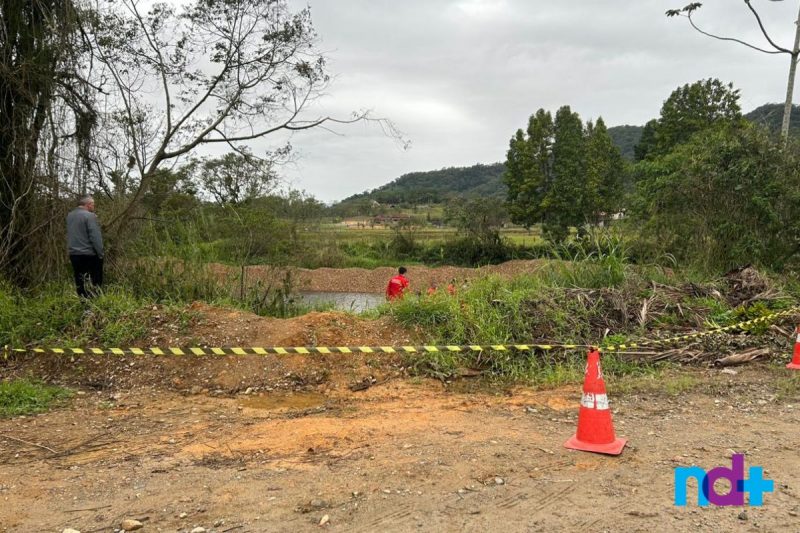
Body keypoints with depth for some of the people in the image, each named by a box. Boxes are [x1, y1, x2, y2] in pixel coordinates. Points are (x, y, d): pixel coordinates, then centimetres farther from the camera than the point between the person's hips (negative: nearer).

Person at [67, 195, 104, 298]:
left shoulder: (69, 216, 11)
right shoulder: (89, 216, -13)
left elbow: (69, 235, 19)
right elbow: (95, 237, -16)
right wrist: (100, 253, -12)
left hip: (73, 254, 7)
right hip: (89, 254, -7)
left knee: (80, 283, 9)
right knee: (95, 282, 1)